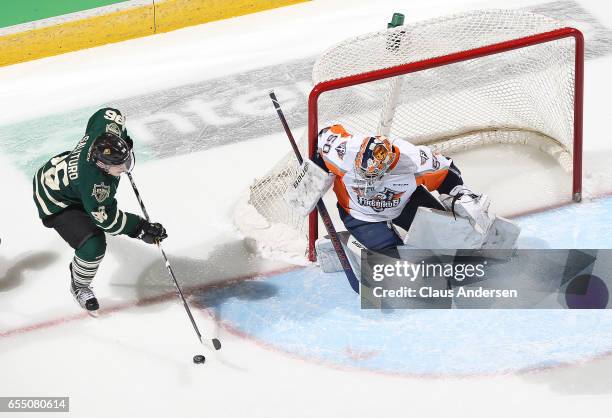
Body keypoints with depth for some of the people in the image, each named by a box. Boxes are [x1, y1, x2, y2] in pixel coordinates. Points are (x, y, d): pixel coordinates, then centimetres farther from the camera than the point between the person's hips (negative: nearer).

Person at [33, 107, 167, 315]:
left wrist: (125, 141, 5)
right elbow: (107, 219, -32)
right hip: (55, 202, -9)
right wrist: (142, 229, -29)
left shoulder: (105, 131, -29)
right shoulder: (95, 183, -44)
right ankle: (79, 287, 11)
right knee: (93, 245, -21)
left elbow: (110, 113, -5)